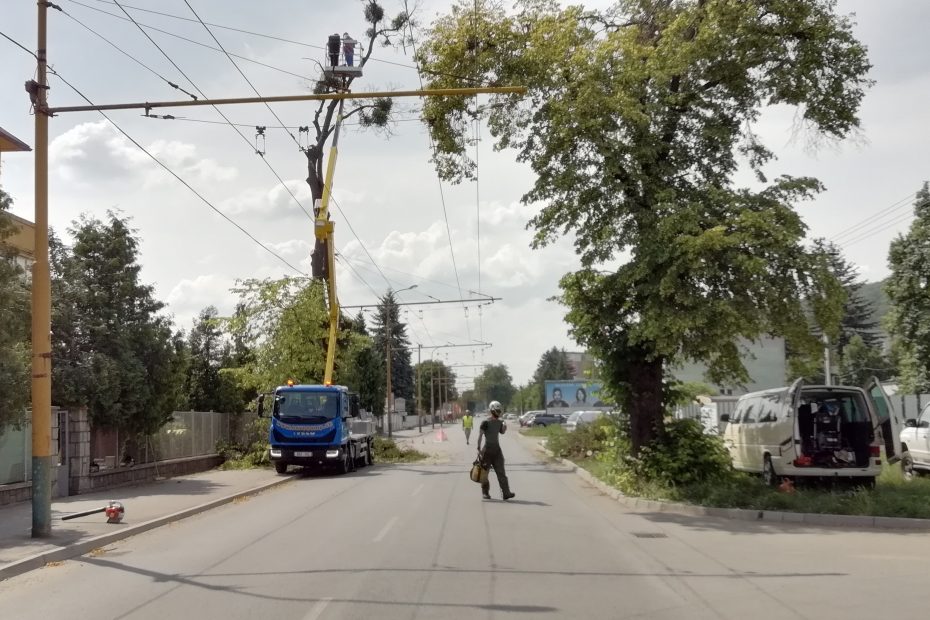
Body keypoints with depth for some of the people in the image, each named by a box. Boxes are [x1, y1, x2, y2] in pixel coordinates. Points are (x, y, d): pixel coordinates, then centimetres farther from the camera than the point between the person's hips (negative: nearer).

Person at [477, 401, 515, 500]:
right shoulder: (485, 423, -9)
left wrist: (504, 427, 4)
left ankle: (506, 493, -9)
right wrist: (478, 449, -15)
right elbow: (480, 436, -10)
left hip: (497, 449, 5)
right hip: (487, 450, -5)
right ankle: (485, 492, 18)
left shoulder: (499, 422, 9)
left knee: (501, 472, -4)